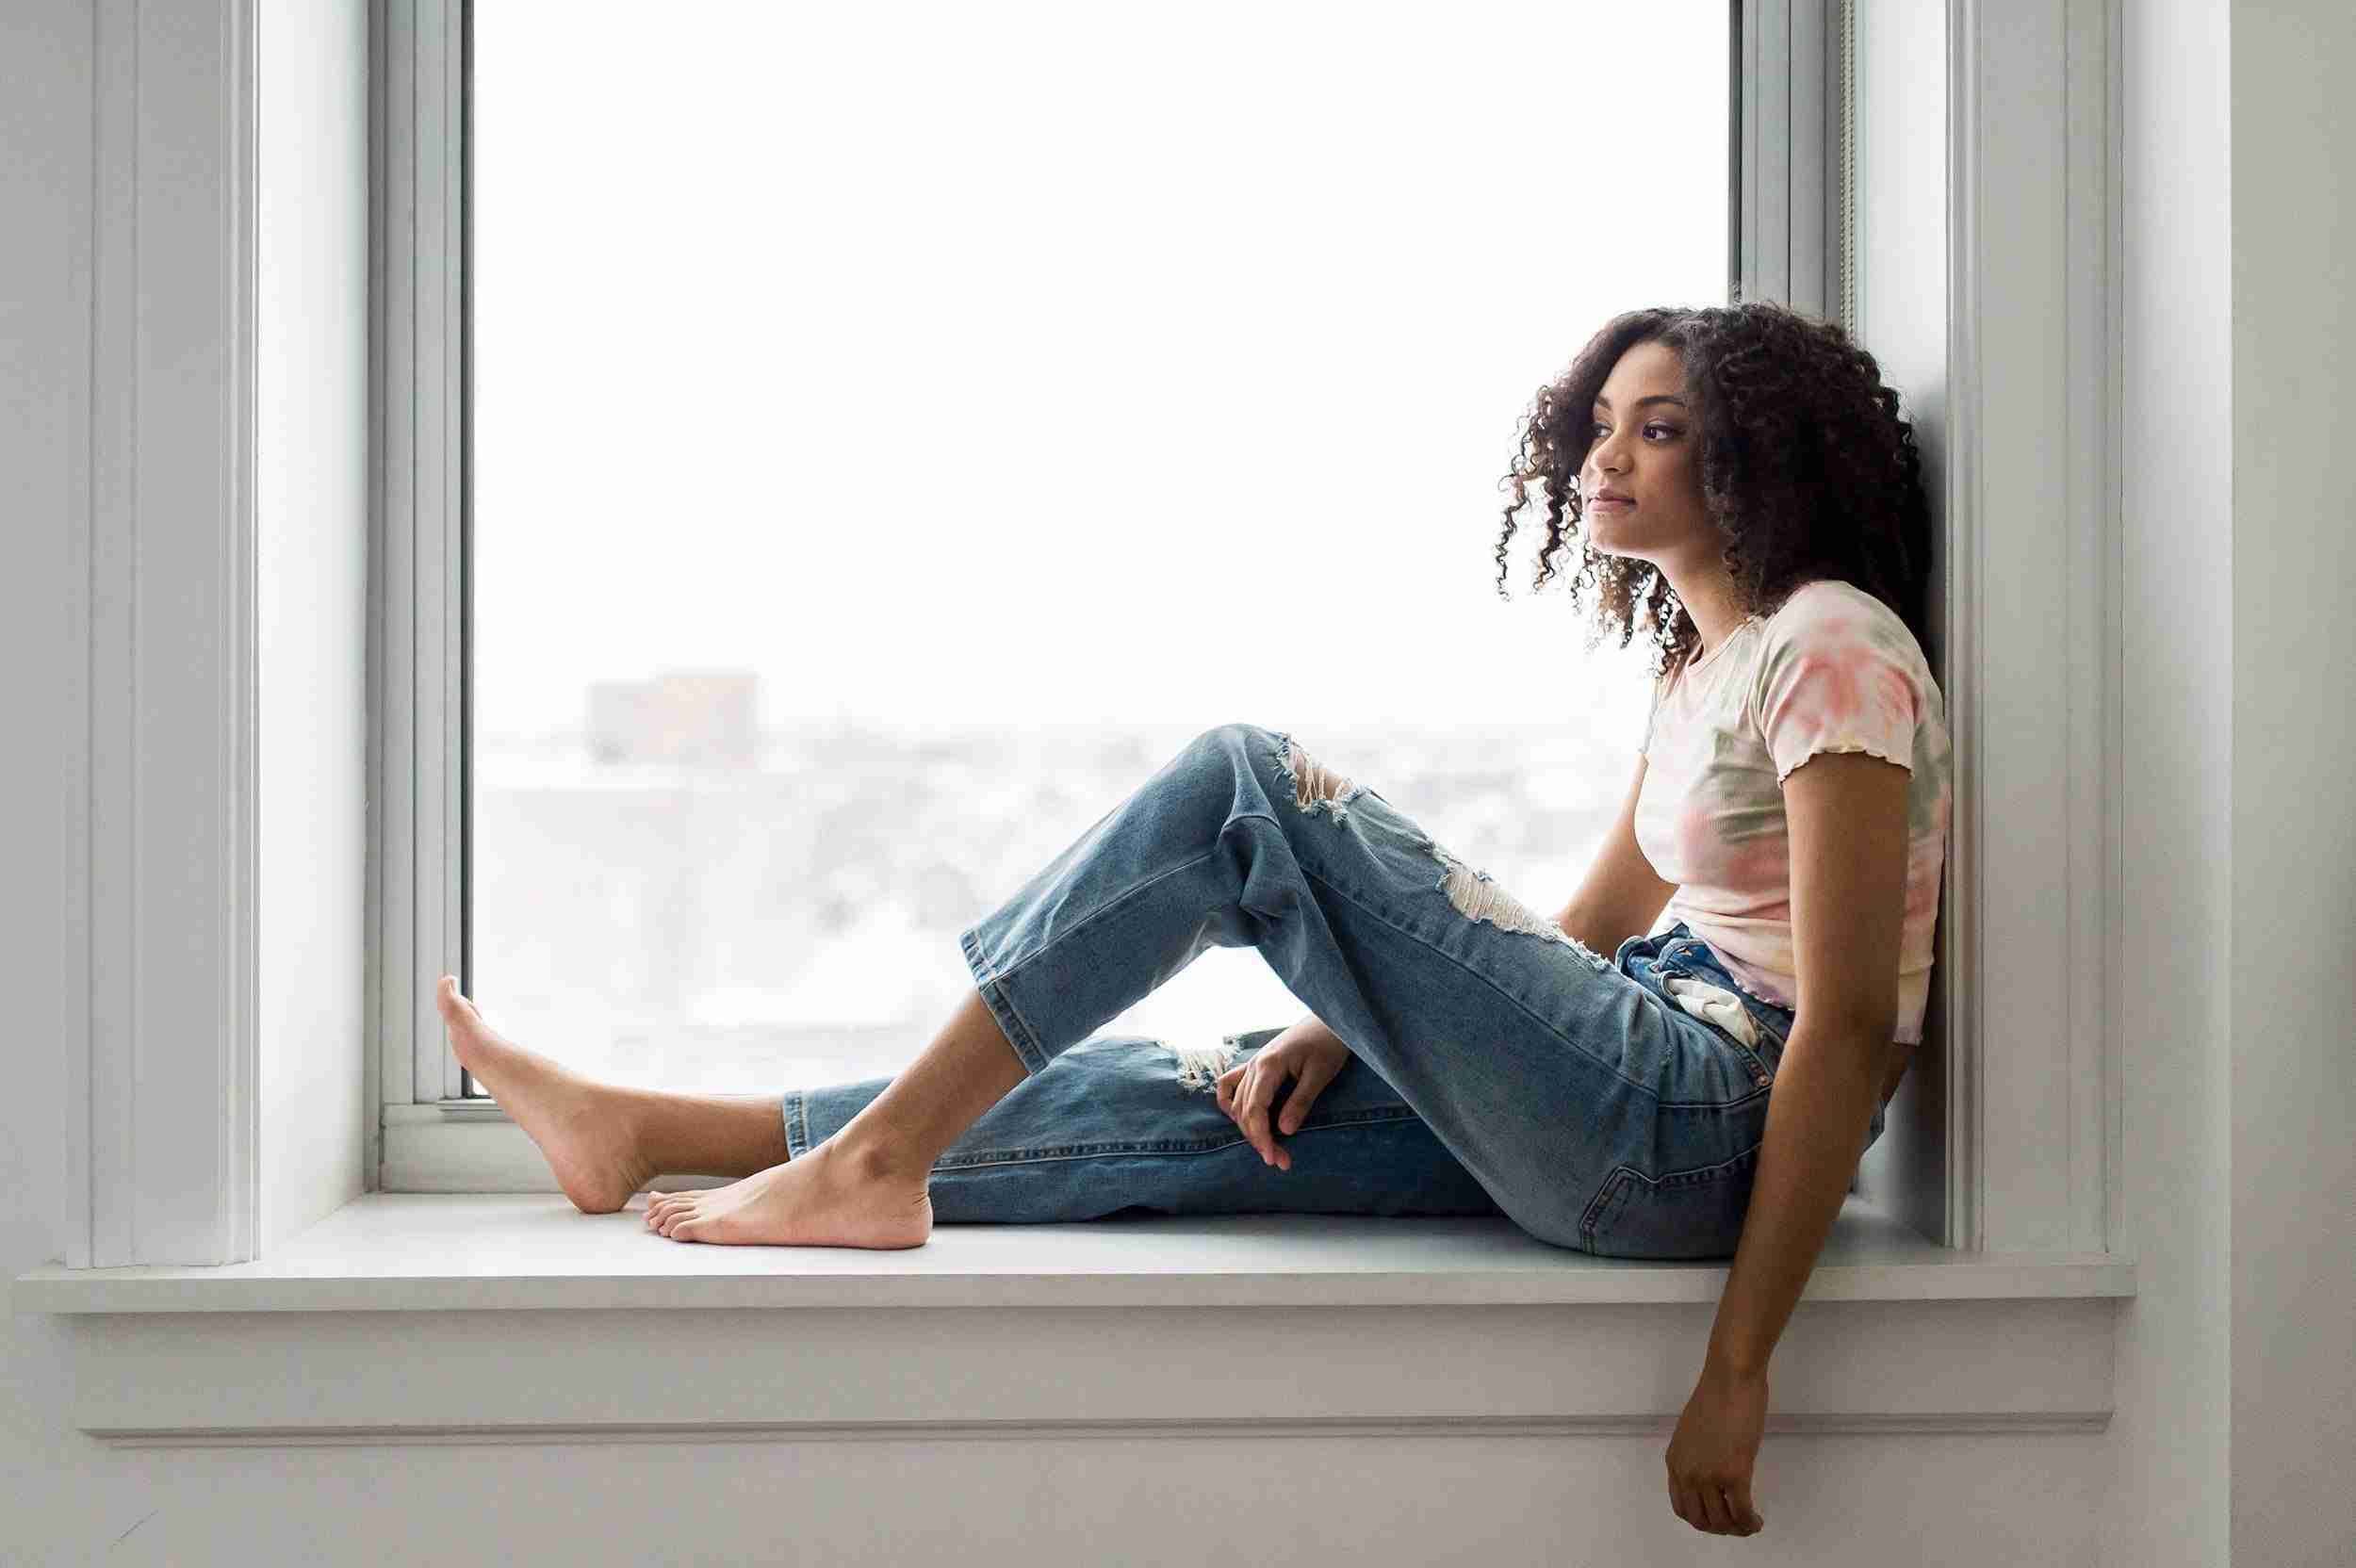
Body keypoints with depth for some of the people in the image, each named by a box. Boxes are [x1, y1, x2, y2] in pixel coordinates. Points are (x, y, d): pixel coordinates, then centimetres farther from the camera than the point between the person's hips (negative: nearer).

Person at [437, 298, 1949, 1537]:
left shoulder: (1831, 651, -10)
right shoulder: (1706, 664, 20)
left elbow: (1847, 1028, -17)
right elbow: (1585, 939, 21)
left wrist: (1738, 1372, -21)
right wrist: (1348, 1024, 5)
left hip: (1708, 1131, -9)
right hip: (1634, 1108, 9)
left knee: (1248, 785, -14)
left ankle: (875, 1160, -9)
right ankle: (645, 1133, 10)